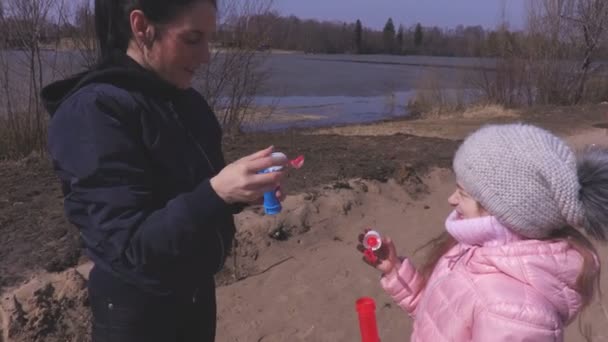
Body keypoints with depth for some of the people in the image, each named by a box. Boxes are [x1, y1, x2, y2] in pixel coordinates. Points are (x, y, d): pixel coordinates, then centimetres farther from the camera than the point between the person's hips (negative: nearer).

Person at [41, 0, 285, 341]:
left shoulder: (187, 101, 0)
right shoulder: (94, 111, -22)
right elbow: (130, 245, -26)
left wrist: (242, 189, -9)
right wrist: (216, 192, -38)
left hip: (198, 291, 7)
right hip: (139, 311, -6)